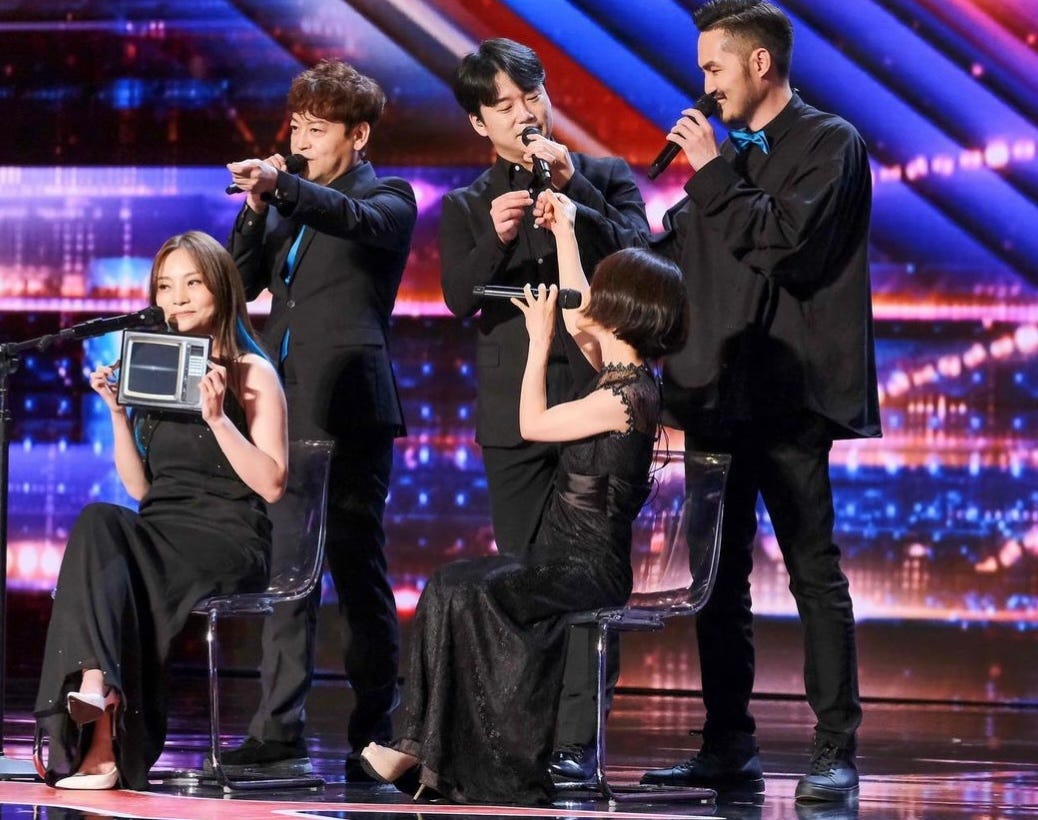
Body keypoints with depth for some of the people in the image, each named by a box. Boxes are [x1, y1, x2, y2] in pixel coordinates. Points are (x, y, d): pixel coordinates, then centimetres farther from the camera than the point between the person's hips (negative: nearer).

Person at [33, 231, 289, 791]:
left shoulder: (252, 373, 4)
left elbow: (272, 484, -7)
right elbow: (139, 487, 17)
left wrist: (216, 415, -15)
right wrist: (118, 412, 5)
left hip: (228, 540, -5)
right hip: (159, 532, 5)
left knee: (102, 531, -31)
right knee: (98, 522, -30)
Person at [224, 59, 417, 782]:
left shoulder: (387, 197, 2)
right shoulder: (288, 205, 20)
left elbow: (362, 221, -21)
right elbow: (241, 282, 12)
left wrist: (284, 185, -36)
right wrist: (257, 208, -4)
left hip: (349, 408, -6)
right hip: (287, 407, 6)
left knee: (358, 568, -8)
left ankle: (374, 734, -8)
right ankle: (282, 731, 6)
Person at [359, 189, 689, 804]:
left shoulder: (627, 395, -17)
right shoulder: (622, 372, 11)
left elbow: (534, 423, -11)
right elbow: (580, 320, 27)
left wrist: (540, 337, -4)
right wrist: (565, 232, 29)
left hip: (588, 566, -10)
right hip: (569, 557, 10)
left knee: (462, 592, -22)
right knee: (453, 586, -4)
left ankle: (425, 750, -17)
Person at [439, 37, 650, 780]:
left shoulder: (604, 177, 10)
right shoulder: (466, 207, 12)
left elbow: (638, 257, -3)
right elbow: (460, 298, 0)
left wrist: (572, 190, -12)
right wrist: (494, 239, -19)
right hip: (516, 409, 2)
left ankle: (577, 741, -12)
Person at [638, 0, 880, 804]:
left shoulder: (830, 144, -4)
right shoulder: (731, 151, 16)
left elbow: (785, 241, -17)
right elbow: (679, 252, 15)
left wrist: (713, 175, -11)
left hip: (787, 394, -7)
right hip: (720, 392, 7)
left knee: (815, 573, -5)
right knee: (718, 577, 8)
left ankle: (835, 751, -4)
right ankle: (728, 745, 13)